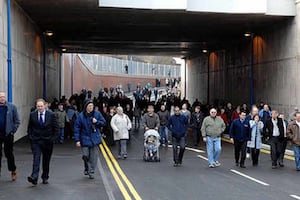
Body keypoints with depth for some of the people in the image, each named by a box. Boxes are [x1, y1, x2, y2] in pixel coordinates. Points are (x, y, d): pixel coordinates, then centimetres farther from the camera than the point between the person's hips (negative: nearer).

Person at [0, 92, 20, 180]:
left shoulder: (12, 107, -3)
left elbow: (17, 121, 1)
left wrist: (13, 131, -6)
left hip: (8, 134, -2)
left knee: (9, 153, 5)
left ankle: (13, 171, 21)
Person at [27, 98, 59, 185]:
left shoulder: (51, 115, -4)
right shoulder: (32, 115, 1)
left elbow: (56, 128, 1)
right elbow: (29, 127, 11)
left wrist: (53, 138, -5)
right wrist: (30, 137, 1)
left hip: (47, 141, 0)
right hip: (35, 141, 0)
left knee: (46, 160, 9)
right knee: (36, 158, -14)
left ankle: (45, 177, 22)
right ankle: (34, 177, -22)